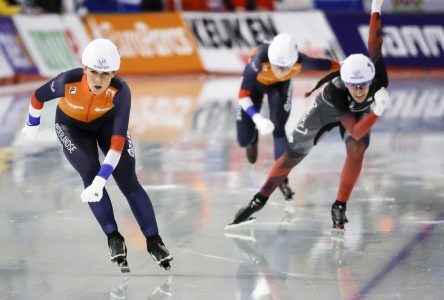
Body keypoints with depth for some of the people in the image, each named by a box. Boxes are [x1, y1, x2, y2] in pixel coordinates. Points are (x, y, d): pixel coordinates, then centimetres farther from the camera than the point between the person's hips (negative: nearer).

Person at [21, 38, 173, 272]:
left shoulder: (120, 91, -36)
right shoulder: (69, 81, -37)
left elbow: (118, 141, -39)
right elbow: (38, 96, -15)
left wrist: (101, 179, -47)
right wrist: (32, 125, 3)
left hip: (106, 121, 0)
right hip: (71, 126, 0)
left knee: (128, 181, -9)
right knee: (90, 175, -21)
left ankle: (153, 241, 0)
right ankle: (114, 238, -11)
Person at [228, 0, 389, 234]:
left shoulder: (378, 80, -39)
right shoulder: (334, 93, -46)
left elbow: (374, 45, -38)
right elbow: (356, 132, -49)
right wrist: (377, 111, -63)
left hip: (359, 110, 2)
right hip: (327, 110, -2)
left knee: (356, 150, -23)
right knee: (292, 156, 5)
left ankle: (339, 208, -9)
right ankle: (259, 201, 24)